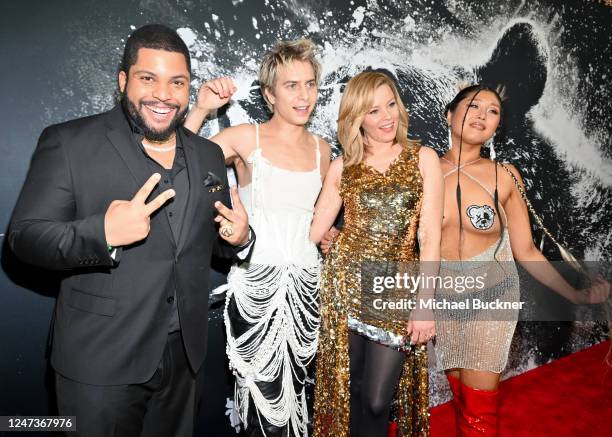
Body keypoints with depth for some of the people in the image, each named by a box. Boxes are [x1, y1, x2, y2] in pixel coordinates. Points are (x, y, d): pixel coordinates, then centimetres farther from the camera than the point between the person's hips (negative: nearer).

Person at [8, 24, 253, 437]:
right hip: (101, 361, -4)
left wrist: (239, 237, -7)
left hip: (184, 356, 5)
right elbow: (25, 236, -11)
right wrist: (100, 234, -29)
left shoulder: (209, 155, 6)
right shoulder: (68, 142, -9)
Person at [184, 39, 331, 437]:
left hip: (306, 281, 4)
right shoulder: (245, 139, -5)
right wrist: (200, 110, -18)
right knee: (266, 403, 1)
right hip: (257, 282, -4)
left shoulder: (321, 149, 9)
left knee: (295, 393, 13)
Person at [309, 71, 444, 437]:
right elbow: (313, 231, 2)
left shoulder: (423, 159, 1)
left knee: (376, 400, 3)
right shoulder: (343, 167, 6)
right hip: (346, 284, 2)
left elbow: (430, 237, -5)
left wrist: (424, 303, -9)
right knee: (347, 390, 13)